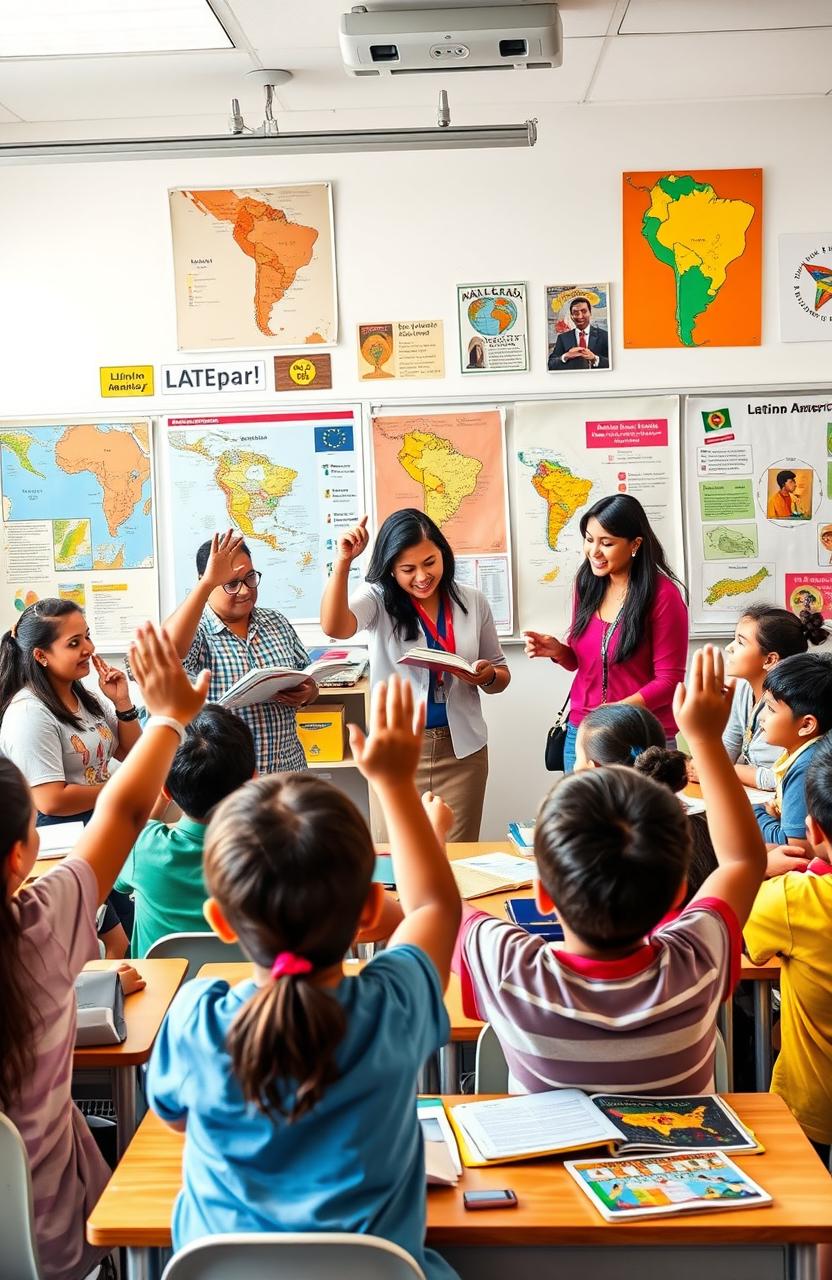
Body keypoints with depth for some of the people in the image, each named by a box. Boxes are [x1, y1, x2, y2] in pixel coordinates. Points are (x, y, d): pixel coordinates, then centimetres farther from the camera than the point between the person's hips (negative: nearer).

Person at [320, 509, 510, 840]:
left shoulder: (472, 601, 3)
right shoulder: (378, 600, -5)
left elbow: (501, 674, 11)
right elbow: (334, 627, -26)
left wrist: (487, 676, -11)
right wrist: (343, 561, -35)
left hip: (461, 749, 2)